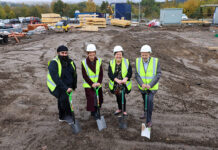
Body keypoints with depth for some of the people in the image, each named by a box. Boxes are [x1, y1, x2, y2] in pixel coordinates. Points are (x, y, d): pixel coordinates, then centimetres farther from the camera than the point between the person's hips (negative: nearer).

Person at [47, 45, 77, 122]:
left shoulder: (70, 62, -1)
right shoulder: (54, 63, -22)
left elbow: (74, 75, 11)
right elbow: (56, 78, -31)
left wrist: (74, 86, 14)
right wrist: (65, 88, -36)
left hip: (67, 86, 6)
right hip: (56, 86, -6)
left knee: (62, 101, 21)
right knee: (64, 98, -26)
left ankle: (62, 117, 41)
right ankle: (69, 116, -11)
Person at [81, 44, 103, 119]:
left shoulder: (99, 61, -1)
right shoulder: (84, 62, -8)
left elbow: (101, 73, -2)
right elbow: (84, 75, -9)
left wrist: (99, 82, -14)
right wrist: (92, 84, -15)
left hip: (98, 84, 3)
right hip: (88, 85, -3)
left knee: (99, 98, 11)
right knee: (91, 98, -5)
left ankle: (96, 111, 33)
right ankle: (93, 112, 14)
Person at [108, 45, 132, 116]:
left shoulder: (127, 62, -4)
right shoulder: (111, 63, -2)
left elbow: (130, 72, -10)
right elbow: (110, 74, -12)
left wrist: (125, 79, -28)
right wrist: (117, 80, -27)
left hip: (124, 84, -2)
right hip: (115, 84, 3)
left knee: (122, 96, -6)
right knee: (118, 97, 17)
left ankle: (124, 110, 17)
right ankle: (119, 109, 40)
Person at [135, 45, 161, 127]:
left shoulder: (156, 61, -17)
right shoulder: (138, 61, -10)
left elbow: (158, 75, -17)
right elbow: (137, 74, -10)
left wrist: (150, 85, -27)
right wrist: (141, 84, -26)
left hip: (152, 87, -3)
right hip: (142, 86, 3)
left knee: (149, 100, -21)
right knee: (145, 100, 22)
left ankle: (149, 120, -4)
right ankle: (146, 113, 49)